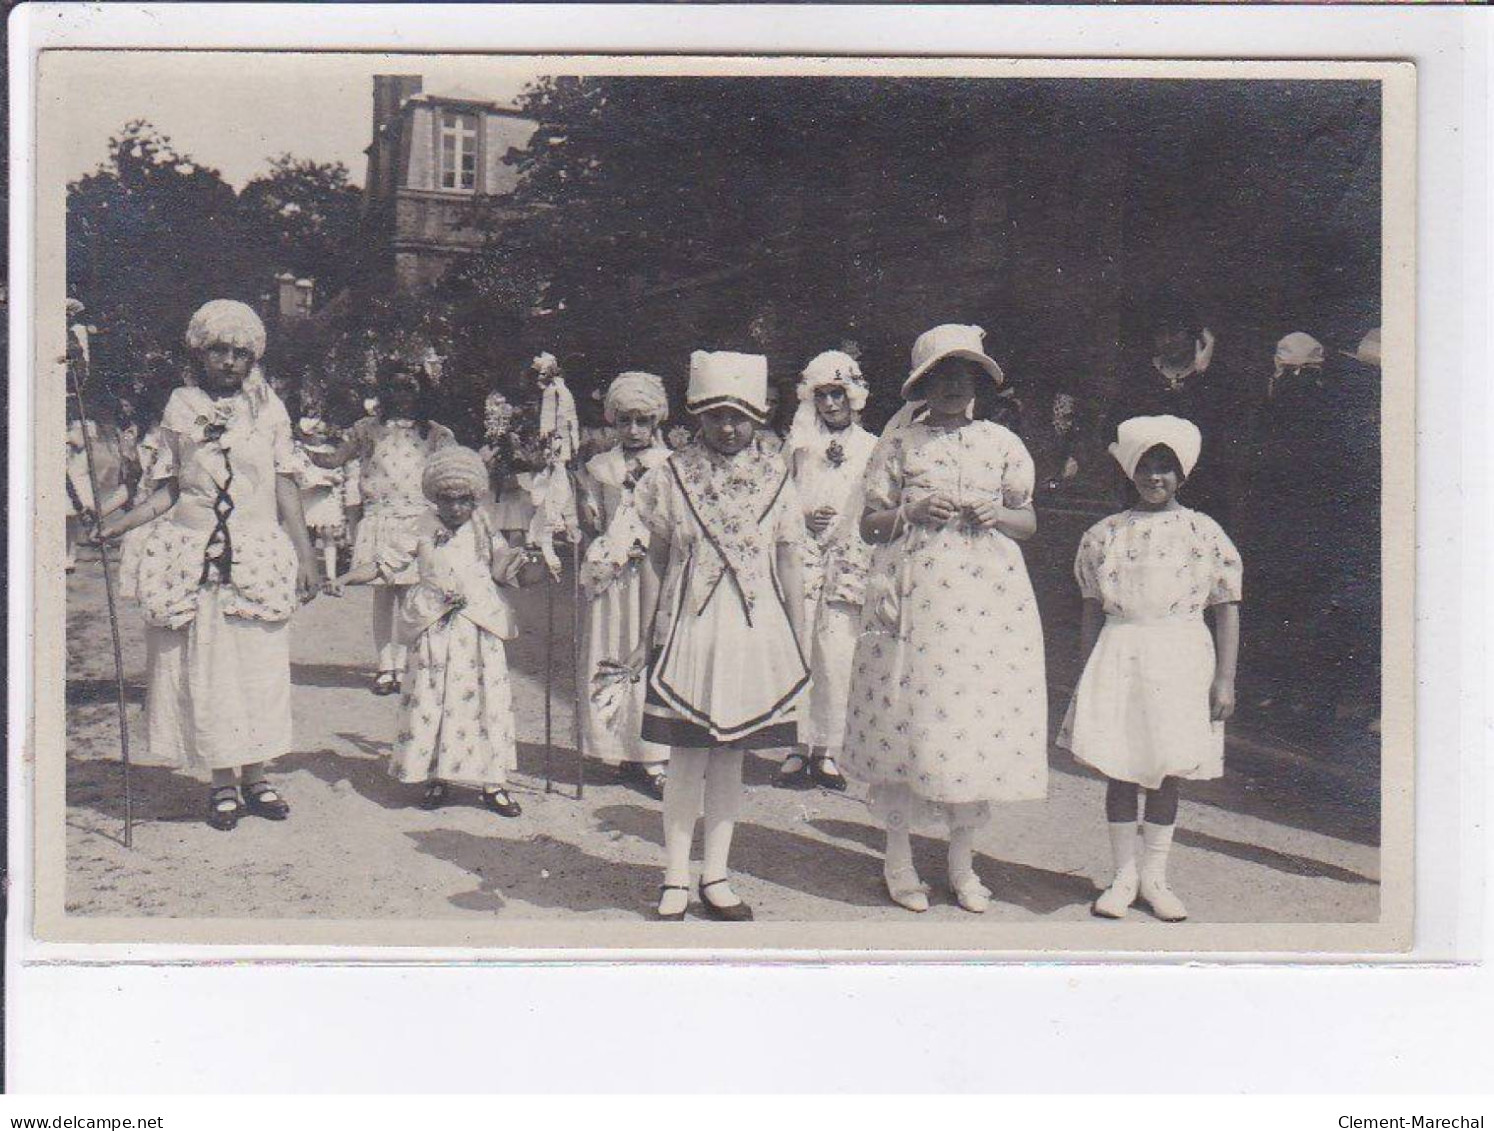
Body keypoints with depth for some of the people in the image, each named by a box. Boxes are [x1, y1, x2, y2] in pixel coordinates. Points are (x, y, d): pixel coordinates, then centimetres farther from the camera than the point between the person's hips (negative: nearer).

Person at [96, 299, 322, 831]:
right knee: (203, 666, 1)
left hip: (258, 552, 0)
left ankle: (255, 775, 13)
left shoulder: (268, 407, 6)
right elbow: (169, 488, 9)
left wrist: (306, 554, 2)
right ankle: (223, 781, 11)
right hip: (193, 552, 0)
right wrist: (118, 524, -4)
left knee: (260, 664, 1)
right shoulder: (181, 408, 7)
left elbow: (286, 488, 6)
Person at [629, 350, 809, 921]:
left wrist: (799, 646, 7)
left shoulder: (774, 478, 4)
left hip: (754, 633, 2)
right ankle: (675, 882, 11)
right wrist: (647, 636, 3)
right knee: (686, 758, 2)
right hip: (688, 631, -1)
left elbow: (787, 566, 8)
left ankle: (716, 877, 20)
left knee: (730, 757, 9)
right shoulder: (672, 475, 1)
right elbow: (656, 559, 5)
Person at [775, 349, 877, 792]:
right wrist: (804, 516, -1)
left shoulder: (870, 448, 11)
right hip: (800, 556, 1)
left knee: (836, 659, -6)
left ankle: (826, 751, 2)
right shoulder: (798, 444, 15)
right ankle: (796, 748, 0)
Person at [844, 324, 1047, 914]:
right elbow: (869, 523, 7)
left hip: (988, 599, 2)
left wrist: (996, 516, -4)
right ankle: (898, 854, 12)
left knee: (981, 715, 0)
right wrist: (911, 513, -11)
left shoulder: (1002, 443, 11)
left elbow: (1028, 521, 16)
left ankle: (962, 858, 14)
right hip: (912, 597, -2)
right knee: (903, 715, -3)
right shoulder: (900, 442, 7)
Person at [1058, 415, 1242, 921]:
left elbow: (1227, 609, 2)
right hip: (1118, 659, 1)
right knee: (1119, 767, 3)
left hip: (1181, 657, -1)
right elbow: (1093, 610, 10)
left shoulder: (1204, 532, 3)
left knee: (1166, 769, 4)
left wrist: (1225, 678, -4)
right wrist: (1088, 674, 7)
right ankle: (1124, 874, 15)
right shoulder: (1105, 533, 7)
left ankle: (1154, 875, 18)